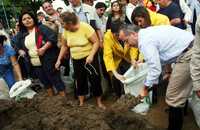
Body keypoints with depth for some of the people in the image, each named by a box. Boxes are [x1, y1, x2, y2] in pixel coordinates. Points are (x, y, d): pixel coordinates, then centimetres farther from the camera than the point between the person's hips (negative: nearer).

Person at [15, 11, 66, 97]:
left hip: (48, 61, -6)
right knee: (45, 82, 19)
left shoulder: (42, 28, -6)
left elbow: (53, 37, -17)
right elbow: (18, 46, 21)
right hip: (34, 64, 6)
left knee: (55, 80, 1)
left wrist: (43, 48, -25)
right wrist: (21, 51, -1)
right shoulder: (21, 34, 11)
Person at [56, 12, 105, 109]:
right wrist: (59, 59, 7)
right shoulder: (66, 31, -5)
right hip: (76, 60, 5)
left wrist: (91, 55, -27)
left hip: (89, 58, -5)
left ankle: (99, 102, 17)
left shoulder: (85, 27, -21)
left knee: (95, 80, 0)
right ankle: (81, 103, 28)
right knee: (80, 81, 13)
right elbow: (64, 46, 9)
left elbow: (96, 42, -17)